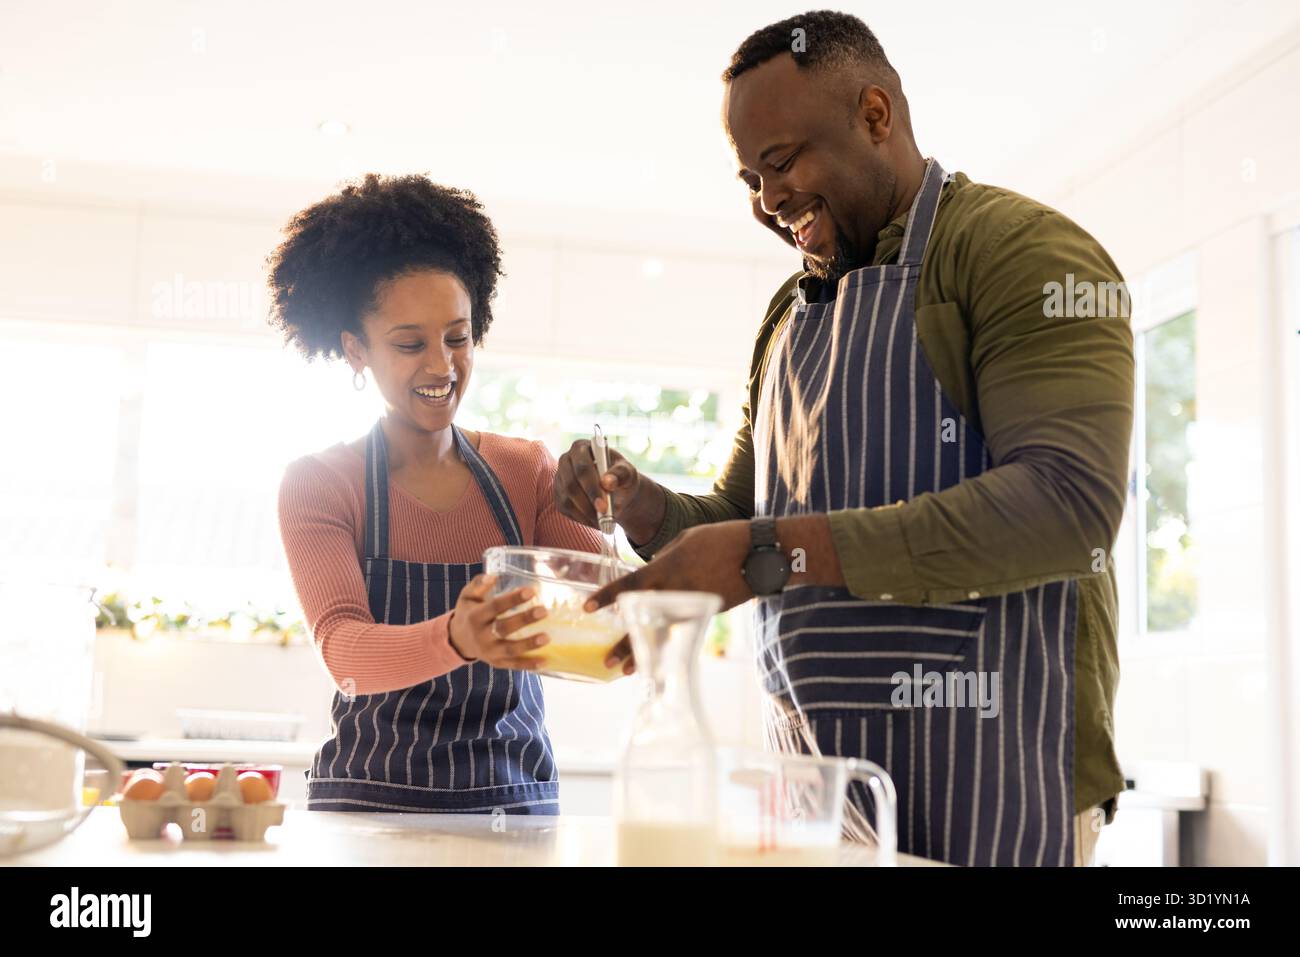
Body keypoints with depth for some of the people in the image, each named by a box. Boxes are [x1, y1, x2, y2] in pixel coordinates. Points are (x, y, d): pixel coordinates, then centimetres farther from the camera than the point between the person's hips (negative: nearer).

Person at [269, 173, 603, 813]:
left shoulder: (528, 471, 4)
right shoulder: (318, 484, -3)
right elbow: (344, 651, -18)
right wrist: (455, 640, -37)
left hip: (517, 801, 2)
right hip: (372, 803, -2)